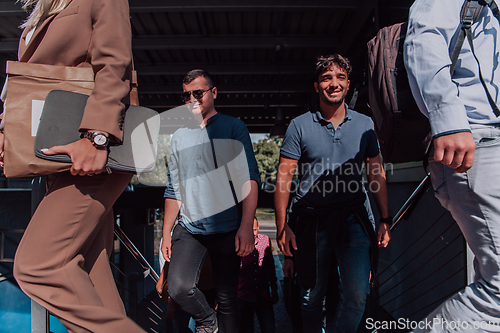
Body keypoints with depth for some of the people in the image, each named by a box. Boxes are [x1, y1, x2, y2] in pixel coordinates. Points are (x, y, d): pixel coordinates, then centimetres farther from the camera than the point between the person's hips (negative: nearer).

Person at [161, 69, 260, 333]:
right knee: (179, 288, -14)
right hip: (189, 228, 3)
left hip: (227, 229, -2)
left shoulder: (233, 128, 3)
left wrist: (246, 226, -15)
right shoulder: (178, 137, 14)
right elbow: (173, 190, 17)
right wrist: (166, 233, 13)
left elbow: (249, 179, -5)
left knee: (227, 298, 3)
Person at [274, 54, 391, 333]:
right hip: (311, 218, -1)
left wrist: (385, 220, 6)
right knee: (312, 294, 11)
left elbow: (377, 175, 12)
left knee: (358, 293, -12)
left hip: (354, 217, 1)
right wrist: (282, 226, -7)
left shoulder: (365, 124, 7)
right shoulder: (300, 126, 0)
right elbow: (284, 178, -1)